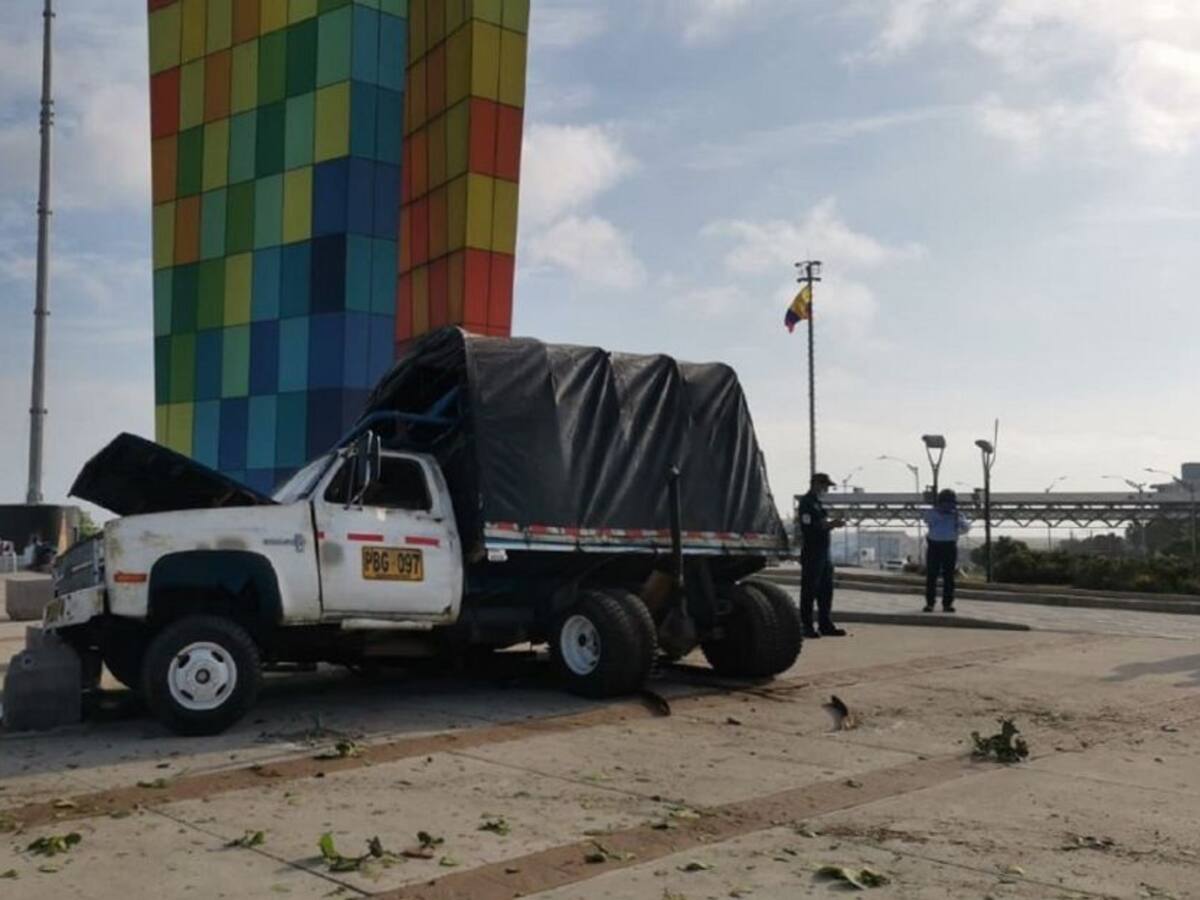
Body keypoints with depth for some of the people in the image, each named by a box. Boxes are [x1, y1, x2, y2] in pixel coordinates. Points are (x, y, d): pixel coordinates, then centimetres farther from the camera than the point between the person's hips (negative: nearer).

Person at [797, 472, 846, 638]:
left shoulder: (818, 503, 19)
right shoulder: (806, 502, -9)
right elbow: (809, 527, -18)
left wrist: (832, 524, 6)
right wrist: (830, 524, -16)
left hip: (823, 552, 9)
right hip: (812, 553, -9)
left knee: (826, 590, 10)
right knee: (809, 590, -5)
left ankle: (826, 625, 16)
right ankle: (807, 627, -1)